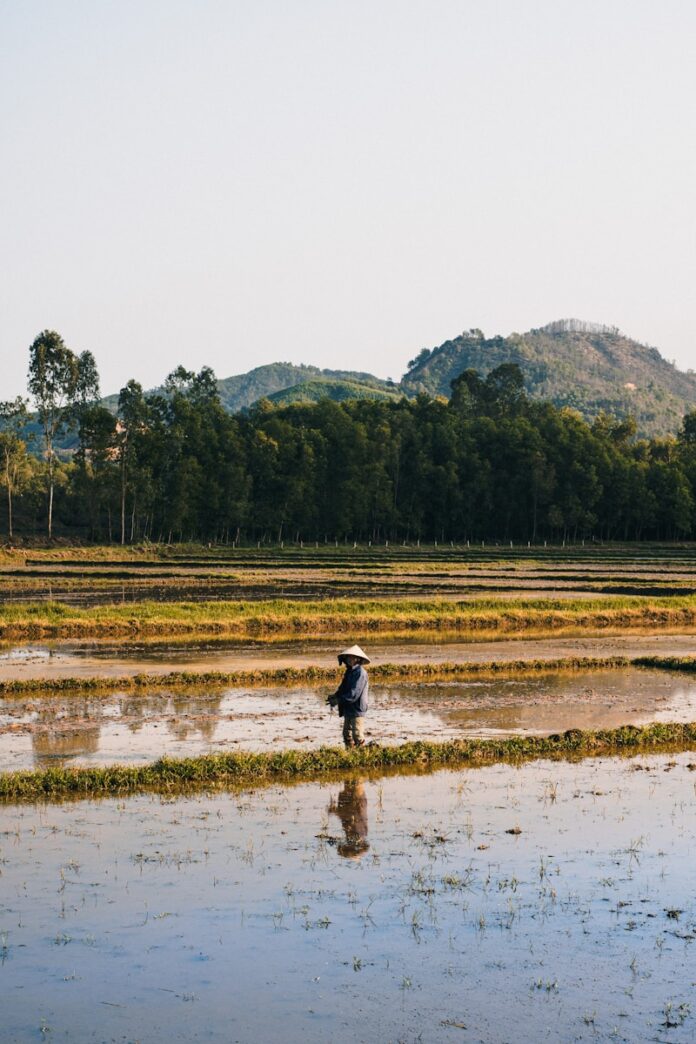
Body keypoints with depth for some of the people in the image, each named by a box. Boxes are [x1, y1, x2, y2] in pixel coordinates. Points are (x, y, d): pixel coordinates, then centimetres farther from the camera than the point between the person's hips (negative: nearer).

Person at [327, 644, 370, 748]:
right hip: (348, 709, 10)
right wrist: (335, 696, -2)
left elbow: (354, 694, -21)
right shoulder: (349, 671, 12)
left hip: (357, 709, -10)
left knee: (358, 736, -5)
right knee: (347, 735, 15)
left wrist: (338, 700, -17)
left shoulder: (360, 672, -17)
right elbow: (343, 688, 18)